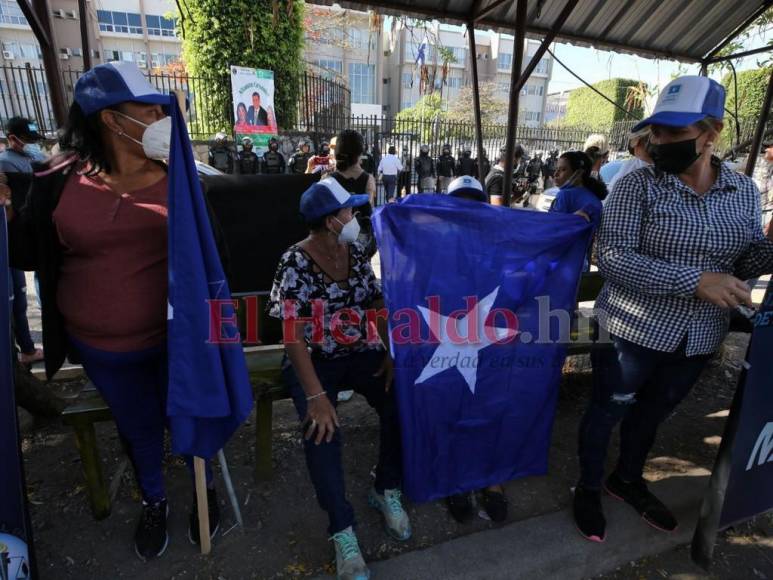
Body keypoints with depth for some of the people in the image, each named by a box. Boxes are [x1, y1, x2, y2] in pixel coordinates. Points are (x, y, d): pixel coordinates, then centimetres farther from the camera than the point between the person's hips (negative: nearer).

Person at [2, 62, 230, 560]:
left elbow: (213, 250, -5)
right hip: (100, 346, 1)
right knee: (138, 427, 20)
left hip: (175, 336, -1)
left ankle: (206, 488, 45)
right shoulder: (59, 180, -8)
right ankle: (154, 501, 48)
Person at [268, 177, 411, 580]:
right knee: (322, 429, -29)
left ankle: (386, 490, 6)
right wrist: (316, 395, -29)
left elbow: (378, 305, 5)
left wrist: (392, 353, -9)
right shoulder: (295, 263, -15)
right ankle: (342, 530, -10)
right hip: (313, 360, -4)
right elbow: (293, 334, -21)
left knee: (401, 404, -19)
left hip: (361, 352, 5)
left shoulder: (356, 252, 3)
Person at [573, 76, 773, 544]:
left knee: (653, 412, 23)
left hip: (700, 337, 5)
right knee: (608, 409, 11)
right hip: (635, 330, -4)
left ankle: (628, 480, 49)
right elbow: (612, 258, -22)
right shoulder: (638, 185, -13)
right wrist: (695, 281, -28)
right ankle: (589, 489, 36)